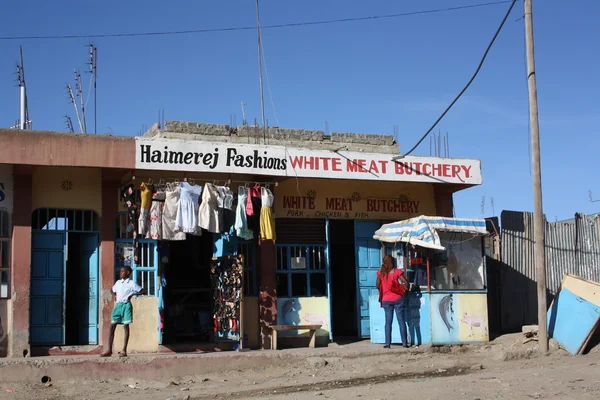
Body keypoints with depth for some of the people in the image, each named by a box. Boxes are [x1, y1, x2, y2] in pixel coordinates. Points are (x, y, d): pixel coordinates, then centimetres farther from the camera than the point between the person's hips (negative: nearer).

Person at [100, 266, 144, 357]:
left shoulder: (131, 283, -1)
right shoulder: (118, 282, 14)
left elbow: (141, 291, 0)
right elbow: (113, 290, 31)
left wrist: (132, 294, -7)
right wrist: (115, 296, 13)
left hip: (126, 305, -5)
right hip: (118, 305, 5)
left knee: (126, 326, -2)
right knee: (112, 326, -2)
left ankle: (124, 351, 0)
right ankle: (109, 350, 1)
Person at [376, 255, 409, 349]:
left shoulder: (380, 272, 0)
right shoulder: (397, 271, -5)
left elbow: (378, 286, 3)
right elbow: (406, 283, -9)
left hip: (386, 300, 2)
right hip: (397, 298, -2)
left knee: (388, 322, 6)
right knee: (401, 321, 3)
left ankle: (388, 343, 2)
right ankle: (404, 342, 2)